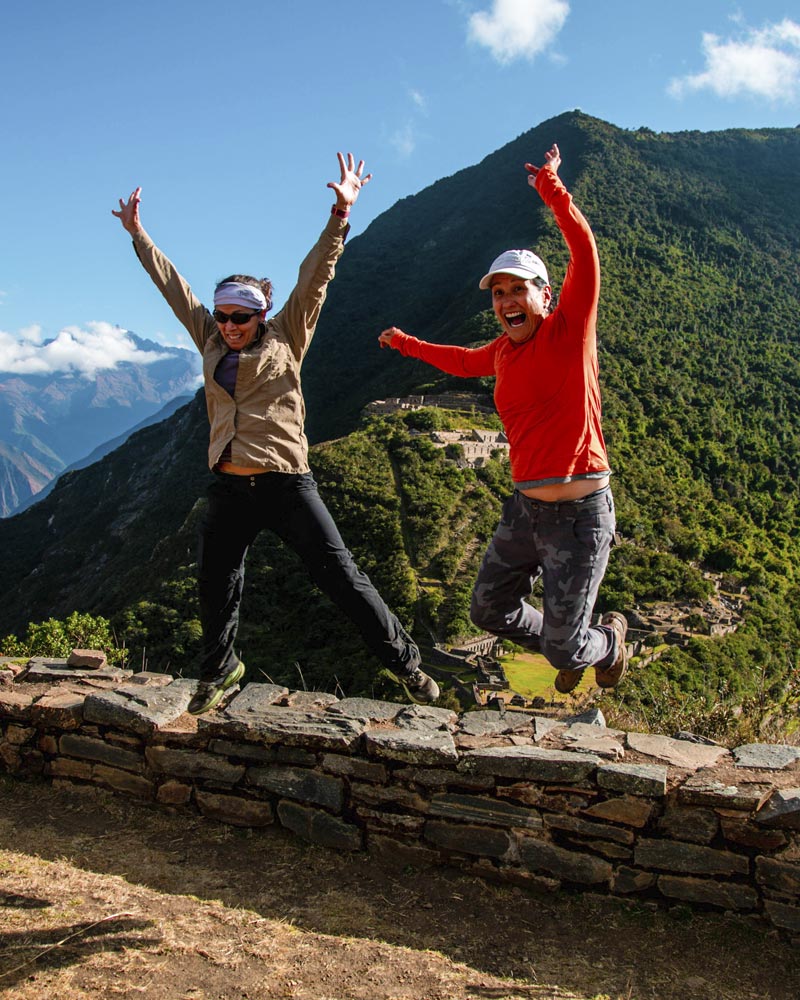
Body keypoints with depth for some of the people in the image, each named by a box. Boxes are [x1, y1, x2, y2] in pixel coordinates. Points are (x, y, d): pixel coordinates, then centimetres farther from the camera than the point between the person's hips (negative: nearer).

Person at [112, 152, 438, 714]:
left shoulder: (286, 337, 1)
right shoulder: (211, 342, 11)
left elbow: (315, 277, -5)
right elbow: (173, 284, 19)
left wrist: (341, 213, -11)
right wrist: (137, 234, 25)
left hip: (286, 484, -4)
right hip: (229, 489, 5)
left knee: (340, 575, -4)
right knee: (216, 587, 15)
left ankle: (403, 659, 9)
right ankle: (220, 670, 40)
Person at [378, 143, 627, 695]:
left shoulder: (569, 330, -7)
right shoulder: (503, 351, 9)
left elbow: (585, 252, -21)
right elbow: (465, 361, 32)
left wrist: (552, 189, -23)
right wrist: (408, 344, 41)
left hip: (579, 513, -7)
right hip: (525, 508, 7)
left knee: (564, 647, -2)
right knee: (491, 612, 17)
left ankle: (609, 640, 36)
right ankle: (570, 647, 44)